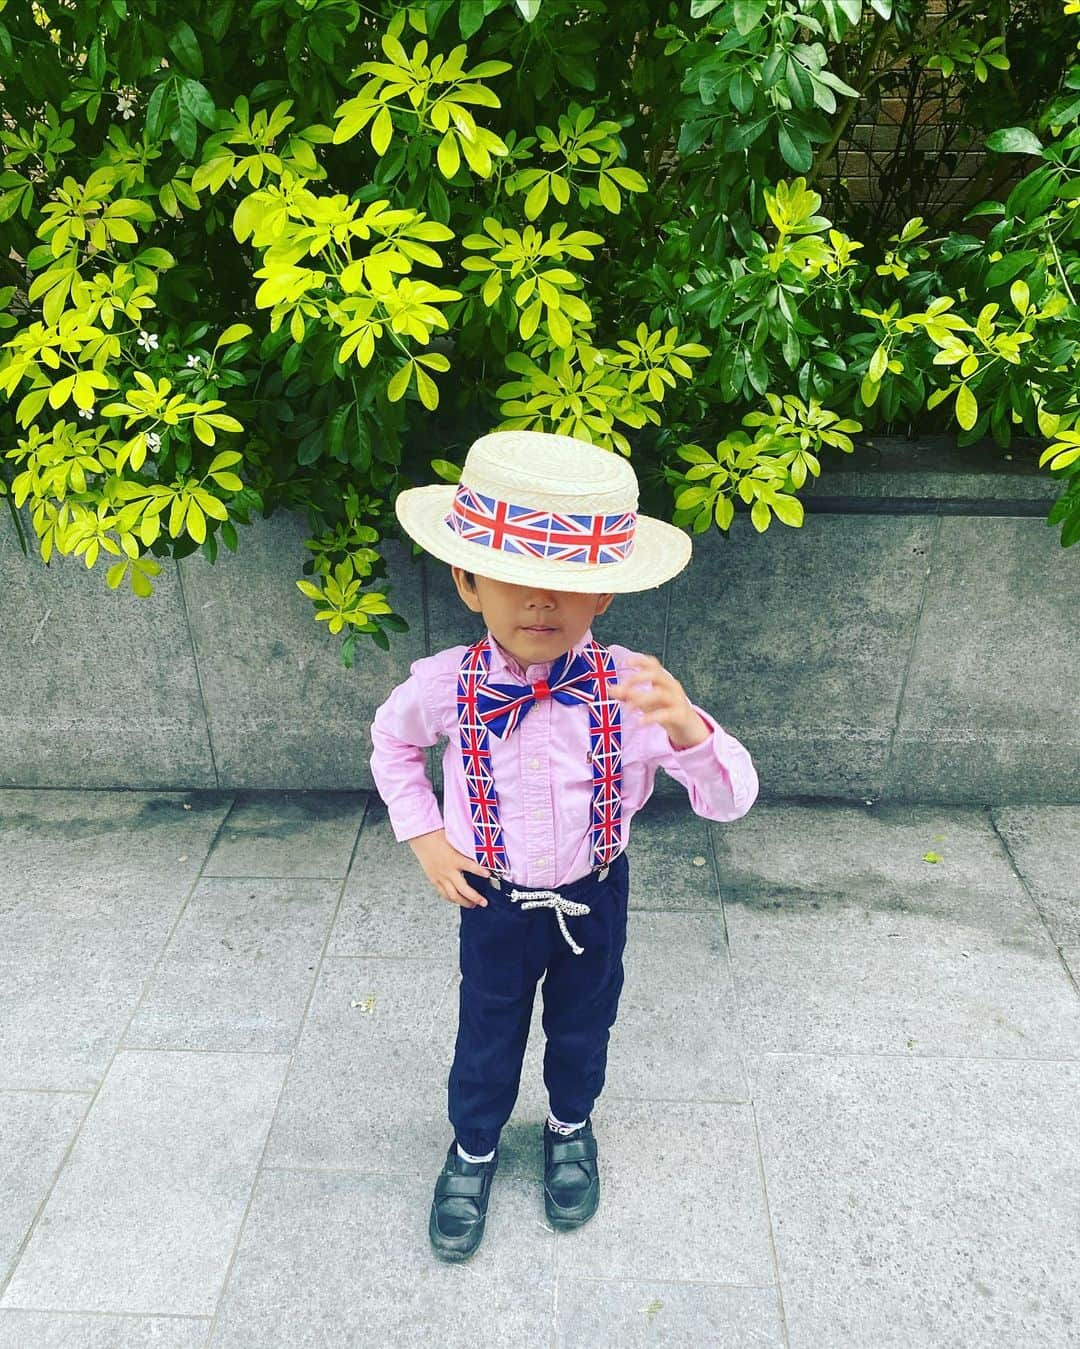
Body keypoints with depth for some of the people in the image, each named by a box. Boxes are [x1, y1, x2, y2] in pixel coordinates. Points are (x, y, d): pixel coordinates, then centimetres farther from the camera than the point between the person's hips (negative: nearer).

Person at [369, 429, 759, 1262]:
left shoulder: (630, 689, -25)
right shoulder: (446, 685, -23)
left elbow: (731, 799, -24)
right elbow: (392, 742, 2)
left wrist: (688, 730, -45)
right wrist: (424, 837, -6)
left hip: (594, 898, 1)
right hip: (495, 901, 0)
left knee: (583, 1022, 25)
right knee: (488, 1031, 21)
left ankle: (572, 1128, 57)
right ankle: (473, 1149, 52)